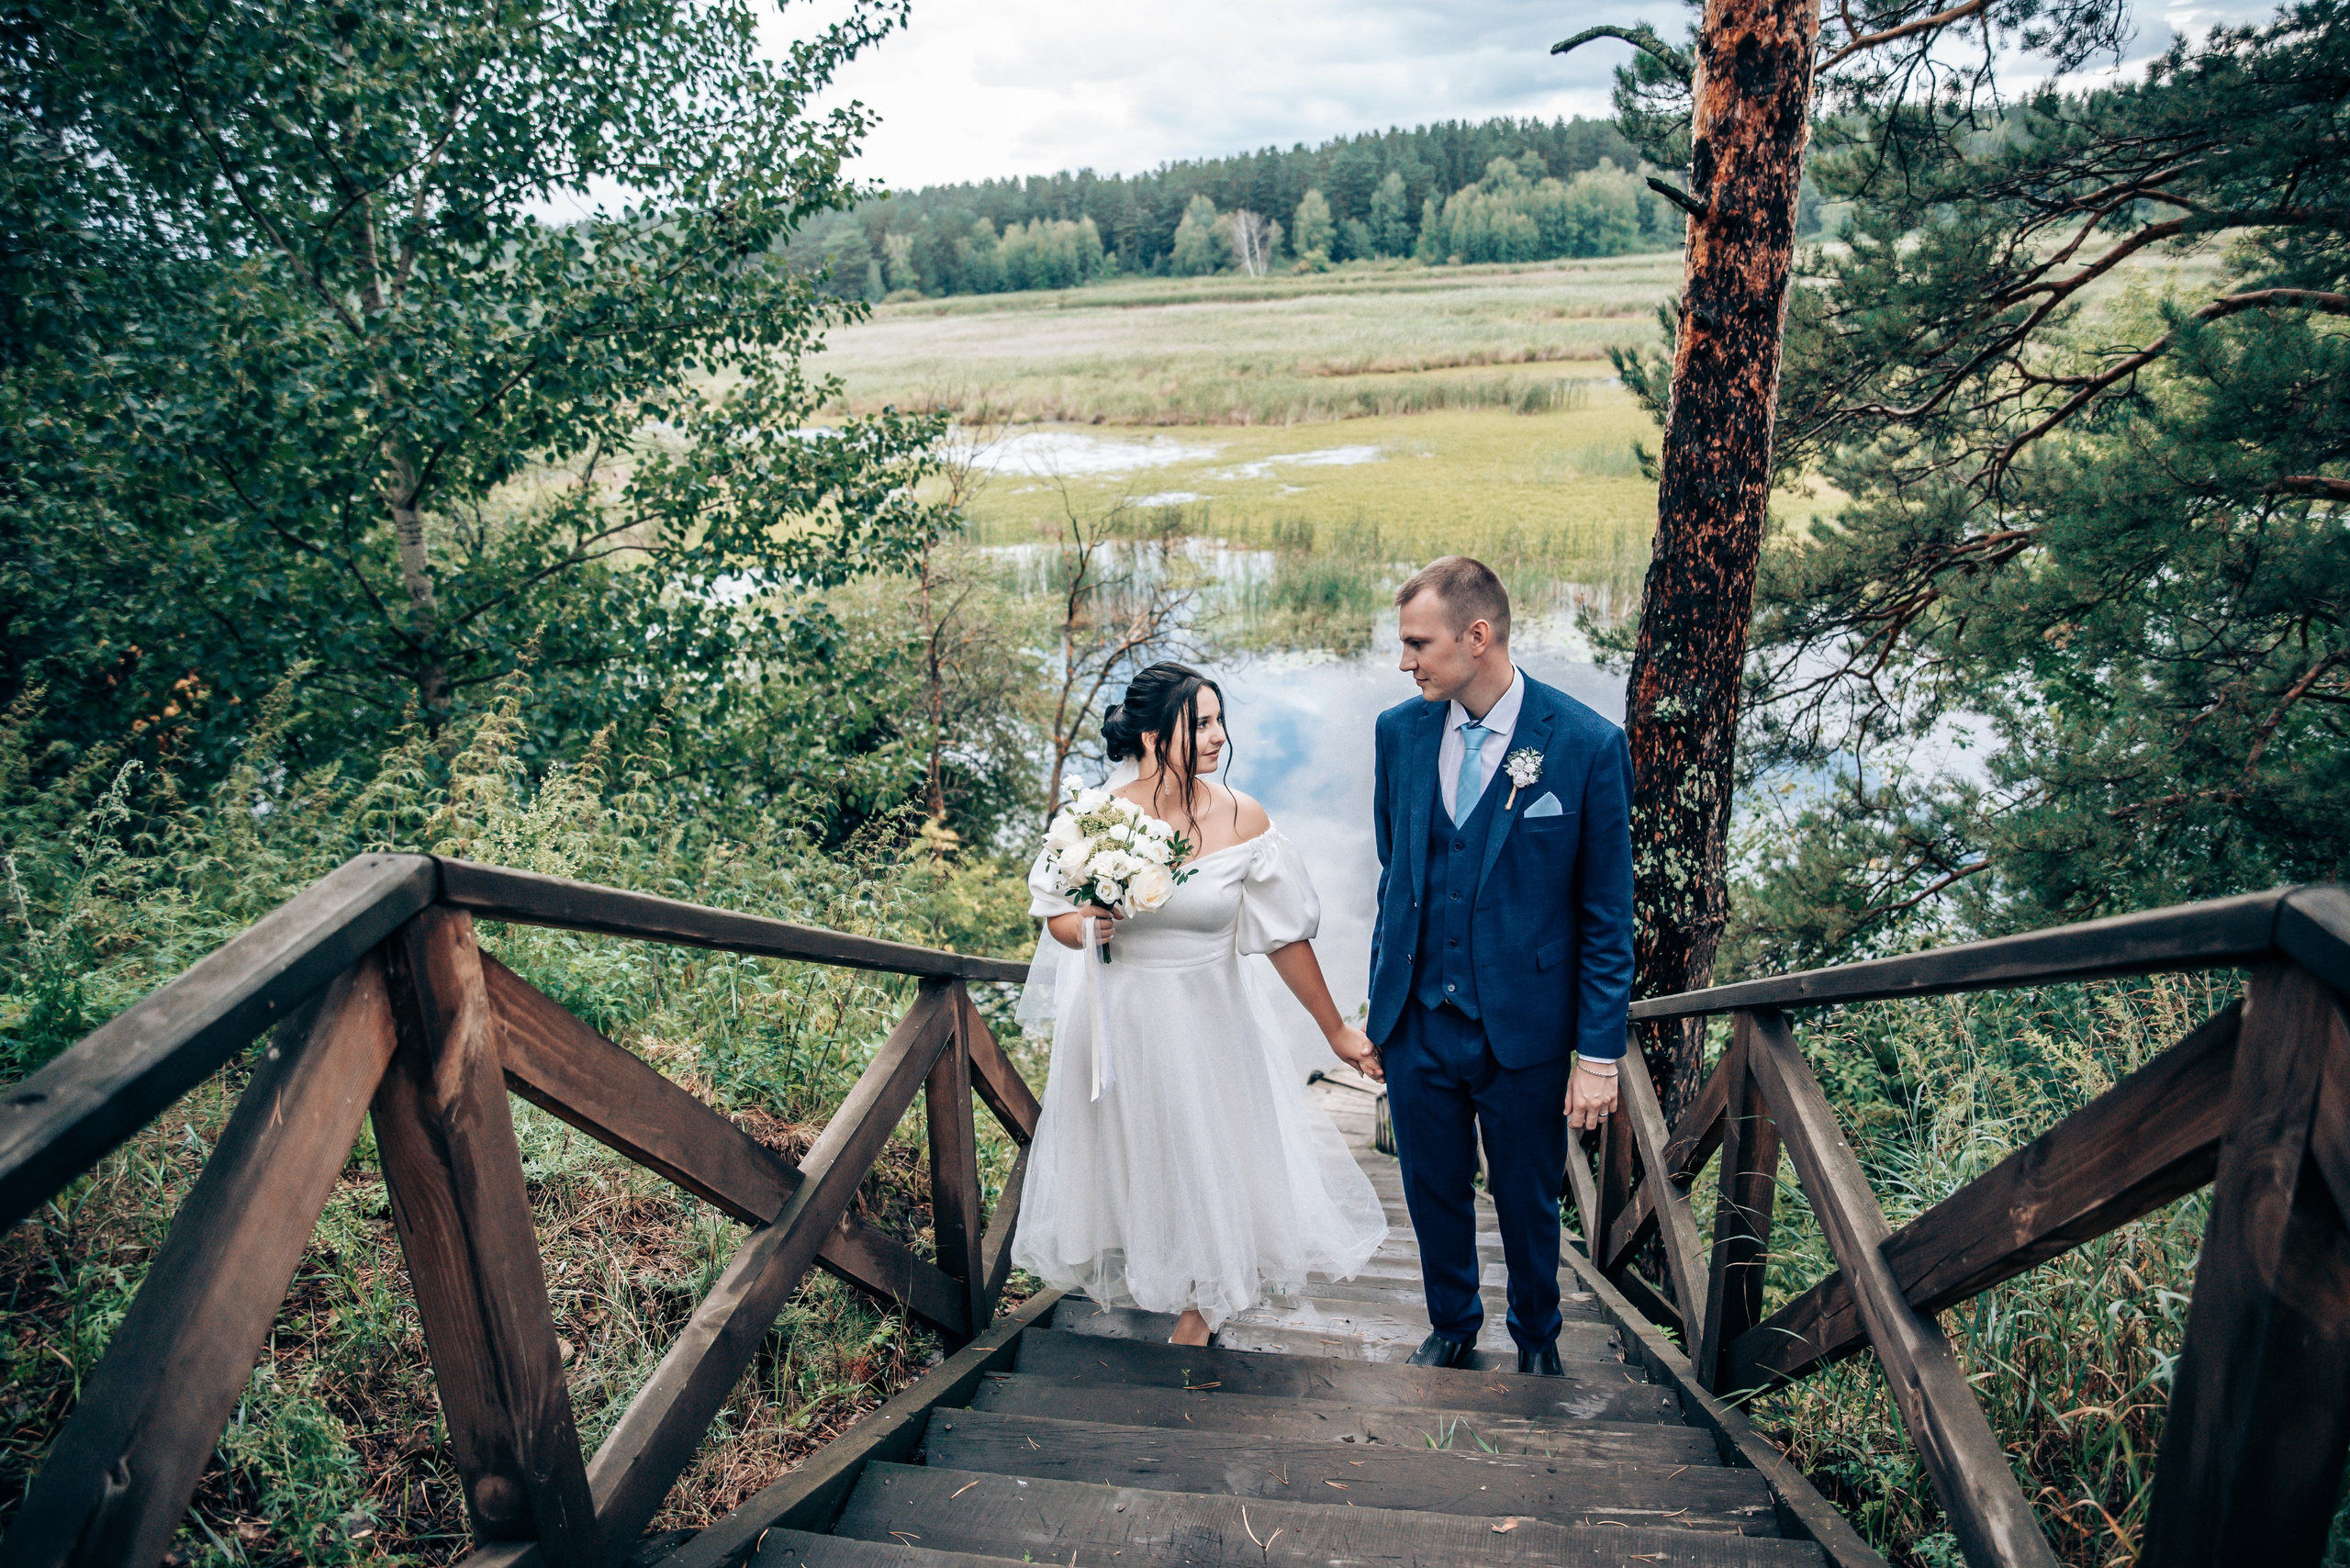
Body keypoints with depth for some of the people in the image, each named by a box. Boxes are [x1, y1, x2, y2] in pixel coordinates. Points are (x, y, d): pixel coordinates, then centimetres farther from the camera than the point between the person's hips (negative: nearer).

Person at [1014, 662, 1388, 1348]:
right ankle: (1136, 1276, 47)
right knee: (1129, 1158, 17)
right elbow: (1056, 915, 0)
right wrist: (1084, 928, -24)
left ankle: (1199, 1307, 37)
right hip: (1122, 1021, 0)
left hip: (1210, 1021, 0)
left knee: (1209, 1158, 11)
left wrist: (1335, 1029, 1)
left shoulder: (1241, 819, -12)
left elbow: (1285, 935, -5)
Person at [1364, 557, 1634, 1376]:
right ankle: (1452, 1324, 45)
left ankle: (1536, 1338, 45)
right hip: (1417, 1022, 3)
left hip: (1524, 1030, -2)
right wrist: (1381, 1006, 10)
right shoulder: (1401, 731, -2)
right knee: (1434, 1193, 18)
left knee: (1527, 1202, 17)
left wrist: (1598, 1055, -8)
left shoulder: (1587, 745, -13)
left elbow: (1607, 915, -8)